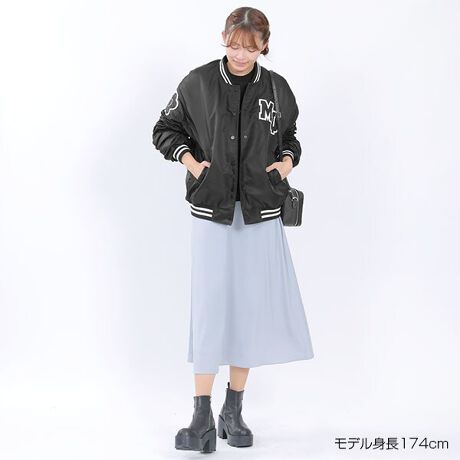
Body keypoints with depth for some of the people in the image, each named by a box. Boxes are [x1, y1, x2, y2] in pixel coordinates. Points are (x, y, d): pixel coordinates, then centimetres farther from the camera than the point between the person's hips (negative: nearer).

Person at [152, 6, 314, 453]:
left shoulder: (277, 88, 4)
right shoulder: (198, 83, -1)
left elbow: (289, 137, 19)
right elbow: (164, 129, 9)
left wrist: (288, 159, -2)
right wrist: (188, 158, -8)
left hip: (261, 215, 2)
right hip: (212, 214, -2)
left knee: (251, 308, 4)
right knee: (210, 308, -6)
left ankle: (233, 412, 17)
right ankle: (202, 420, -1)